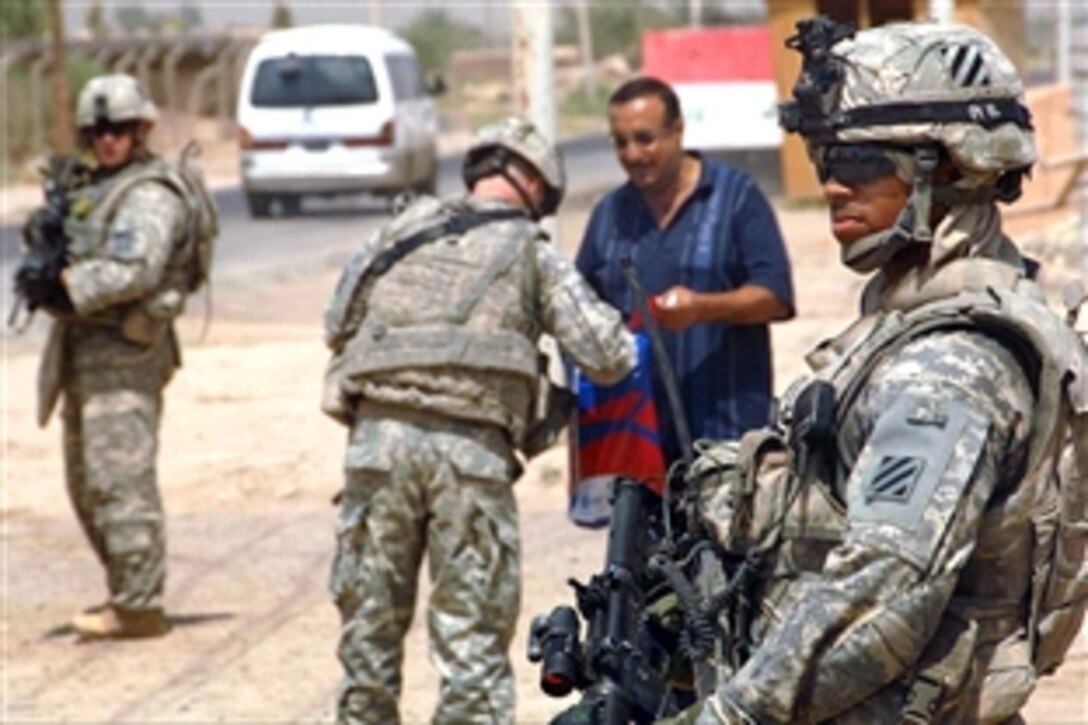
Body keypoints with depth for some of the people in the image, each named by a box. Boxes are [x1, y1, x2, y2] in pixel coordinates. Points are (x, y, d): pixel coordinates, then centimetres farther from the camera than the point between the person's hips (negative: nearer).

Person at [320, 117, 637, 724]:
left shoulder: (406, 228, 17)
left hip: (378, 436, 3)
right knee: (474, 634, 0)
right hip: (470, 446, -3)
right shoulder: (533, 253, 8)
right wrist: (627, 344, 24)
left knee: (370, 622, 13)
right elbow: (607, 355, 2)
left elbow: (339, 324, 20)